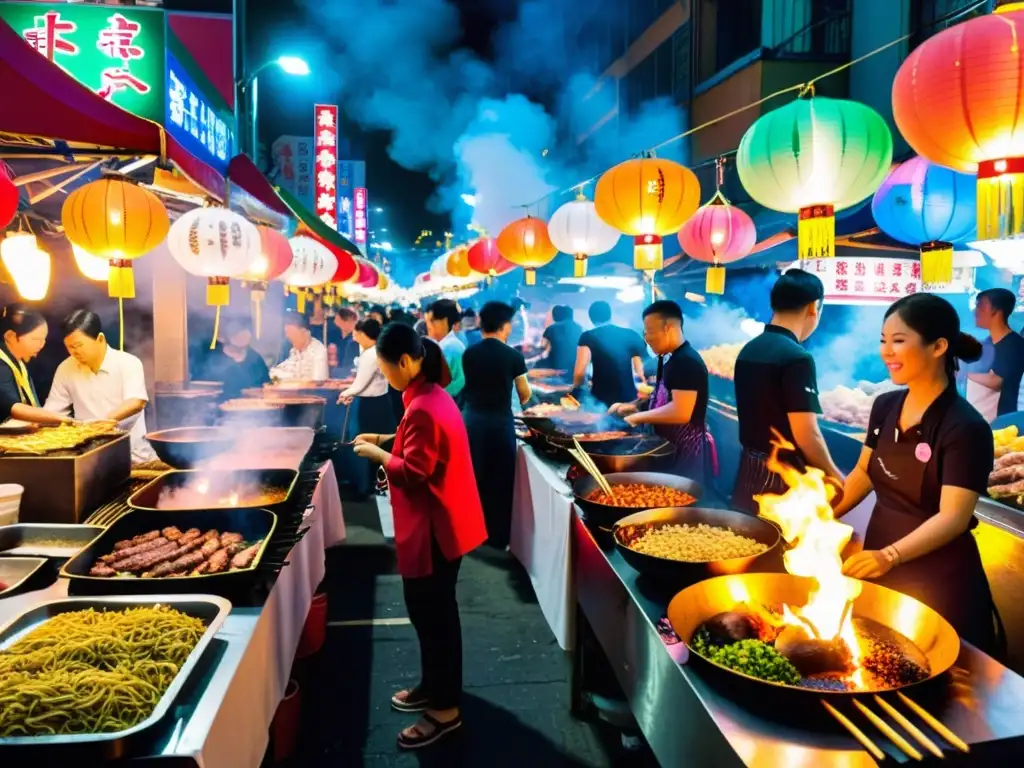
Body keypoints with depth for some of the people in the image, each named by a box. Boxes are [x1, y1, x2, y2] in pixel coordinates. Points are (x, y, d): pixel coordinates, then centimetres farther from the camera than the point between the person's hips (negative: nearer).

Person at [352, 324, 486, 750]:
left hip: (433, 528, -10)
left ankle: (445, 708, 16)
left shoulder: (422, 408, -25)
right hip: (439, 523, 10)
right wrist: (386, 440, 10)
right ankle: (434, 685, 37)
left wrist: (378, 455, -10)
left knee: (432, 614, 2)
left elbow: (413, 474, -24)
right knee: (432, 610, 21)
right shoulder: (431, 395, 7)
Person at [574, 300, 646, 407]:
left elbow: (579, 373, -11)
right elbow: (641, 373, 6)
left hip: (601, 400, -3)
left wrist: (575, 388, 9)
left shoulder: (588, 337, -1)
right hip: (629, 399, 3)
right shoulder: (631, 335, 9)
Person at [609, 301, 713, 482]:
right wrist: (633, 406, 7)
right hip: (669, 445, 10)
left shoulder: (687, 362, -21)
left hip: (685, 449, -10)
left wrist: (639, 416, -19)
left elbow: (681, 412, -28)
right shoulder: (670, 359, 10)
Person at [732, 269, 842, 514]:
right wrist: (835, 477, -6)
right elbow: (806, 434, -21)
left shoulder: (748, 350, 6)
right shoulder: (797, 358, -19)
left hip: (749, 468, 8)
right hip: (783, 476, -8)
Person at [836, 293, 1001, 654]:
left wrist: (890, 555, -37)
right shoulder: (885, 407, 0)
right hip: (879, 570, 6)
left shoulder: (966, 427, -19)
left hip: (938, 583, -6)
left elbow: (953, 518, -24)